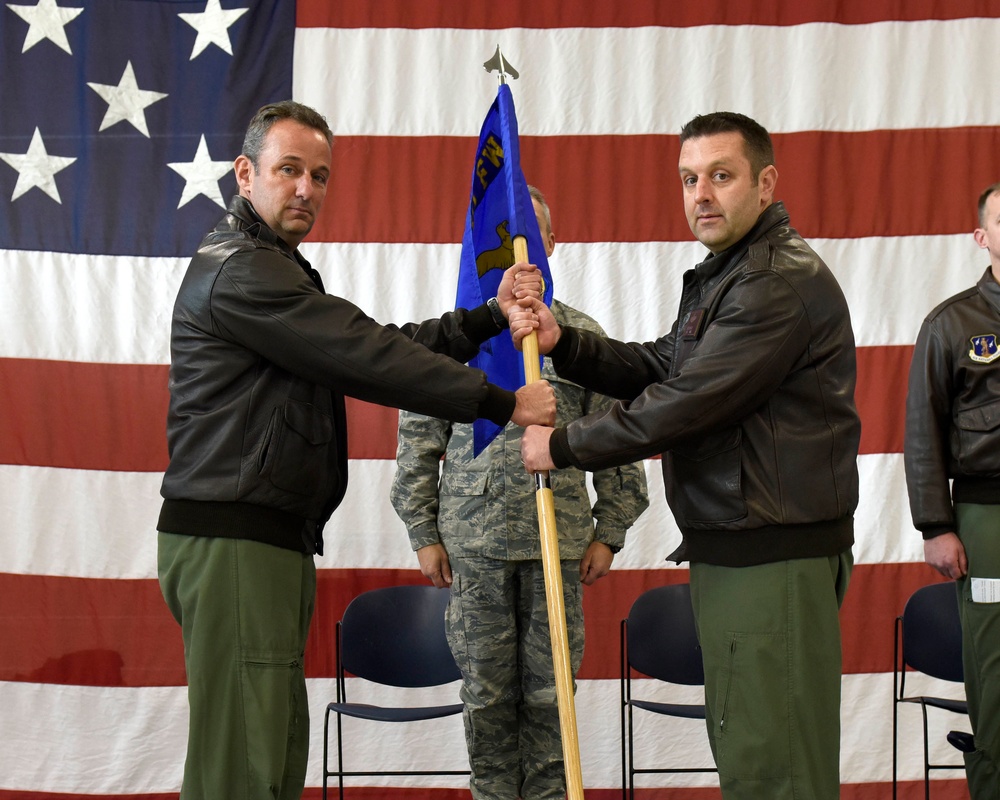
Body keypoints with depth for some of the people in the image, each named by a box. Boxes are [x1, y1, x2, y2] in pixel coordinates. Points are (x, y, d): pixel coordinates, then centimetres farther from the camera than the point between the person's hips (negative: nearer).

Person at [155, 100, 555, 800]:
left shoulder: (278, 272, 24)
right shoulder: (237, 270, -11)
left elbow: (381, 348, 14)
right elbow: (368, 359, -16)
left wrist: (491, 315, 4)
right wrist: (505, 403, -12)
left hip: (275, 540, 11)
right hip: (231, 537, -11)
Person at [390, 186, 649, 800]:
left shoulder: (584, 335, 7)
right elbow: (419, 440, 8)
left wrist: (608, 534, 3)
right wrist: (424, 532, 4)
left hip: (559, 541, 0)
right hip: (474, 539, 0)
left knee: (548, 692, 6)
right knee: (487, 692, 7)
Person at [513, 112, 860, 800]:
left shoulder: (781, 282, -18)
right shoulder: (723, 276, 19)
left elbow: (683, 405, -22)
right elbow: (659, 369, 16)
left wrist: (563, 446, -12)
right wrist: (562, 343, 0)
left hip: (775, 556, -11)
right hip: (731, 549, 11)